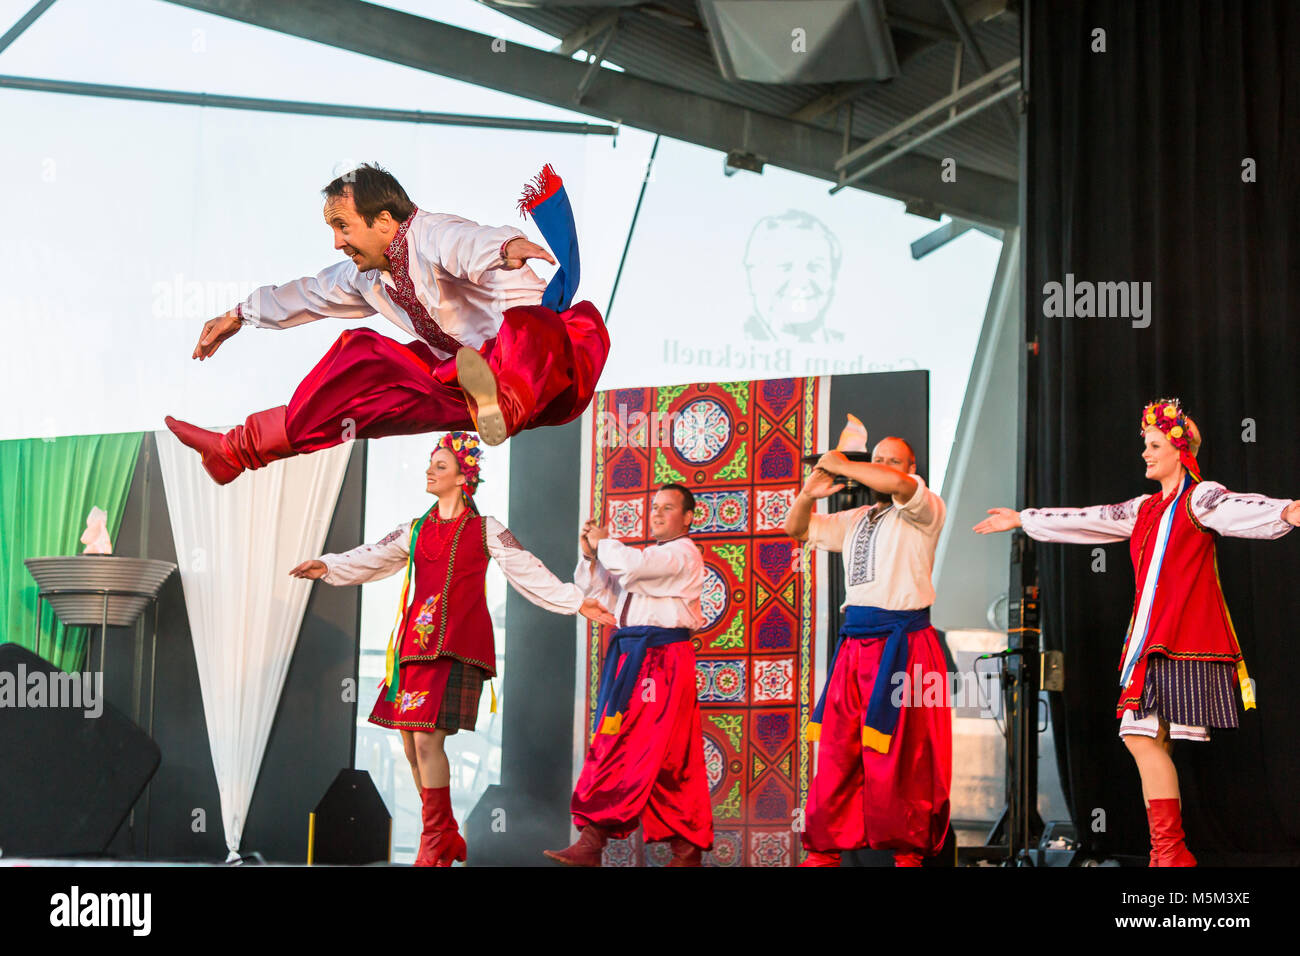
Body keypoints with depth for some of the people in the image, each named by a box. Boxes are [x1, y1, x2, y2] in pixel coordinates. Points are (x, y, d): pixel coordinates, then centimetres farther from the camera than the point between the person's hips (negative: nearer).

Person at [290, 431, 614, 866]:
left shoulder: (485, 530, 6)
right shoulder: (415, 531, 18)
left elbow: (531, 573, 2)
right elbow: (371, 559, 8)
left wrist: (577, 602, -6)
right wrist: (327, 567, -9)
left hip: (455, 648, -5)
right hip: (414, 645, 5)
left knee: (427, 740, -16)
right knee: (411, 744, 5)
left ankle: (434, 846, -6)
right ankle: (445, 839, 19)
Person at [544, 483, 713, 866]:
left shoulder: (683, 554, -4)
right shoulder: (648, 556, 25)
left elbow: (632, 565, -21)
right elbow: (601, 594, 22)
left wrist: (604, 543, -4)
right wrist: (590, 556, 7)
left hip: (663, 660, -9)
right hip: (629, 658, 9)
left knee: (662, 753, -9)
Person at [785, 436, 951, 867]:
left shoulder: (924, 511, 2)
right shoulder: (854, 520, 23)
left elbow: (898, 485, -20)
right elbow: (798, 529, 29)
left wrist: (842, 466, -9)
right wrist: (810, 493, 8)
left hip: (902, 646, -6)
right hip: (854, 643, 6)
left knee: (898, 759, -6)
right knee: (836, 751, 4)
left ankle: (907, 851, 3)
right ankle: (824, 848, 9)